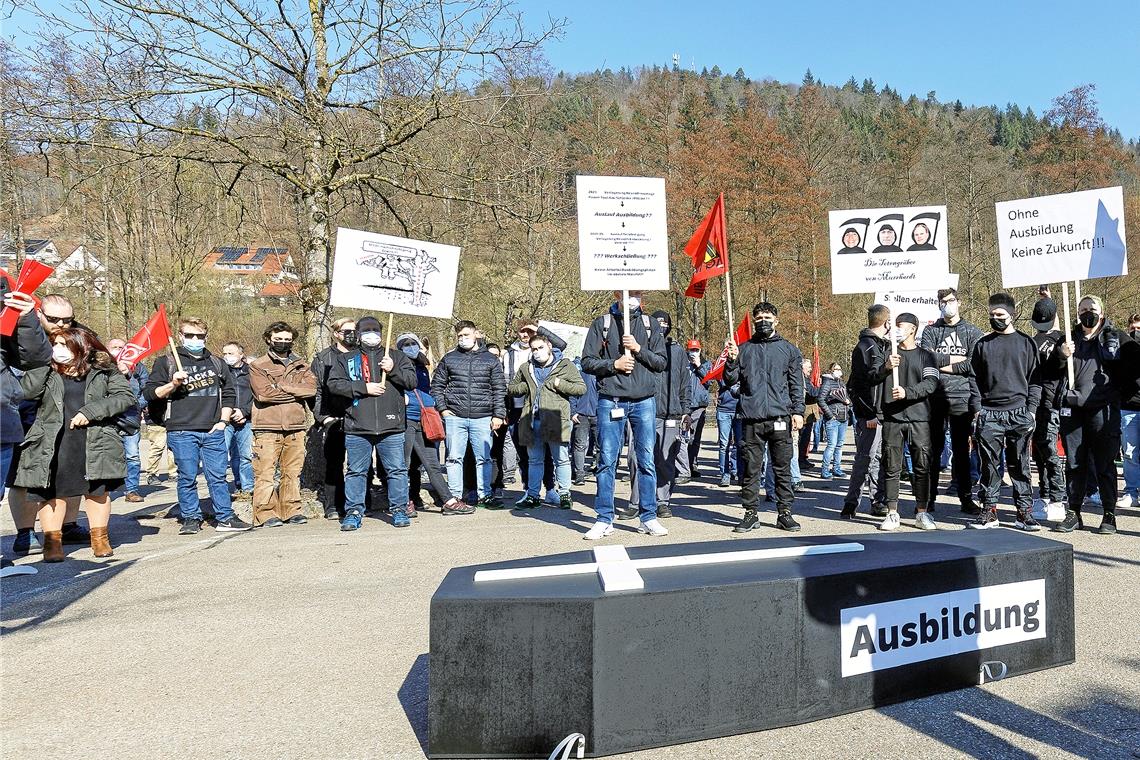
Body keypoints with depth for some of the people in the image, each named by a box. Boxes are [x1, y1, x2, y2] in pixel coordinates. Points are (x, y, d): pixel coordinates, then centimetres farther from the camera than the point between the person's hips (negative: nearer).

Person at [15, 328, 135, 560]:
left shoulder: (103, 371, 0)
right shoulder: (45, 373, 3)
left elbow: (127, 396, -7)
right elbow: (23, 391, -13)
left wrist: (91, 411, -15)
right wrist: (45, 364, -14)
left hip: (95, 443, 0)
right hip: (53, 445, 1)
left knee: (97, 490, 8)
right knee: (53, 492, 4)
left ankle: (100, 538, 24)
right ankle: (52, 541, 18)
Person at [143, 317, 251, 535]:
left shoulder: (217, 363, 16)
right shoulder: (167, 362, 6)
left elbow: (229, 394, 21)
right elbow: (150, 393, 2)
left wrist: (223, 421, 9)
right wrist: (173, 384, -15)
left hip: (213, 431, 2)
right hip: (182, 431, -2)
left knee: (218, 476, 3)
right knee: (187, 477, 3)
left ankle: (225, 518, 8)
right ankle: (191, 519, 14)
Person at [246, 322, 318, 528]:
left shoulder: (300, 365, 17)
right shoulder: (257, 366, 5)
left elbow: (311, 388, -2)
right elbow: (264, 393, -11)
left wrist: (281, 386, -9)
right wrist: (296, 392, -5)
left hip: (296, 426, 4)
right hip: (267, 427, -3)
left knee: (293, 471, 7)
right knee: (265, 472, -5)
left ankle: (291, 511, 15)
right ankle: (266, 514, 0)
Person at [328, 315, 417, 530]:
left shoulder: (397, 357, 13)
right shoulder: (346, 359, 13)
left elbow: (412, 381, 5)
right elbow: (334, 384, 0)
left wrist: (393, 370, -11)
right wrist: (364, 387, -8)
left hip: (391, 426, 0)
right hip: (357, 427, 0)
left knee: (397, 470, 2)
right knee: (356, 471, 6)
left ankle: (399, 510, 13)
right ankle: (353, 512, 15)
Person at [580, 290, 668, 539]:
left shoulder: (650, 325, 10)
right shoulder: (601, 324, 5)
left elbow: (661, 362, 5)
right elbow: (587, 361, 2)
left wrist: (638, 349, -9)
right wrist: (614, 364, -12)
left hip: (644, 401, 2)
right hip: (610, 401, -1)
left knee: (646, 460, 5)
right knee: (607, 461, 1)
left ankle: (648, 517, 14)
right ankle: (605, 519, 9)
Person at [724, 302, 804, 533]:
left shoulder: (788, 349, 11)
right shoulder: (744, 349, 13)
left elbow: (796, 384, 8)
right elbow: (730, 380, 8)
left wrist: (797, 412, -2)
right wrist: (732, 360, -9)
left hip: (780, 418, 0)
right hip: (751, 420, 1)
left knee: (783, 468, 3)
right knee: (751, 469, 3)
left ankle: (785, 512, 11)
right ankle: (751, 513, 11)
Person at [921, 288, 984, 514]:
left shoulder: (972, 332, 7)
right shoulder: (931, 331, 11)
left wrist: (944, 365, -7)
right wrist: (956, 358, -5)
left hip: (961, 396, -1)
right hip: (934, 396, 1)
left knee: (961, 449, 5)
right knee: (933, 448, 4)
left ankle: (966, 498, 11)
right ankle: (929, 497, 10)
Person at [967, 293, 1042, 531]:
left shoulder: (1026, 342, 7)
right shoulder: (983, 344, 10)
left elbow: (1035, 379, 5)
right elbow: (974, 379, 9)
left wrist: (1031, 410, -3)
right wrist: (977, 409, 0)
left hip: (1019, 413, -1)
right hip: (989, 414, 1)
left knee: (1019, 465, 4)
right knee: (989, 465, 3)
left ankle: (1024, 511, 11)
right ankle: (989, 511, 9)